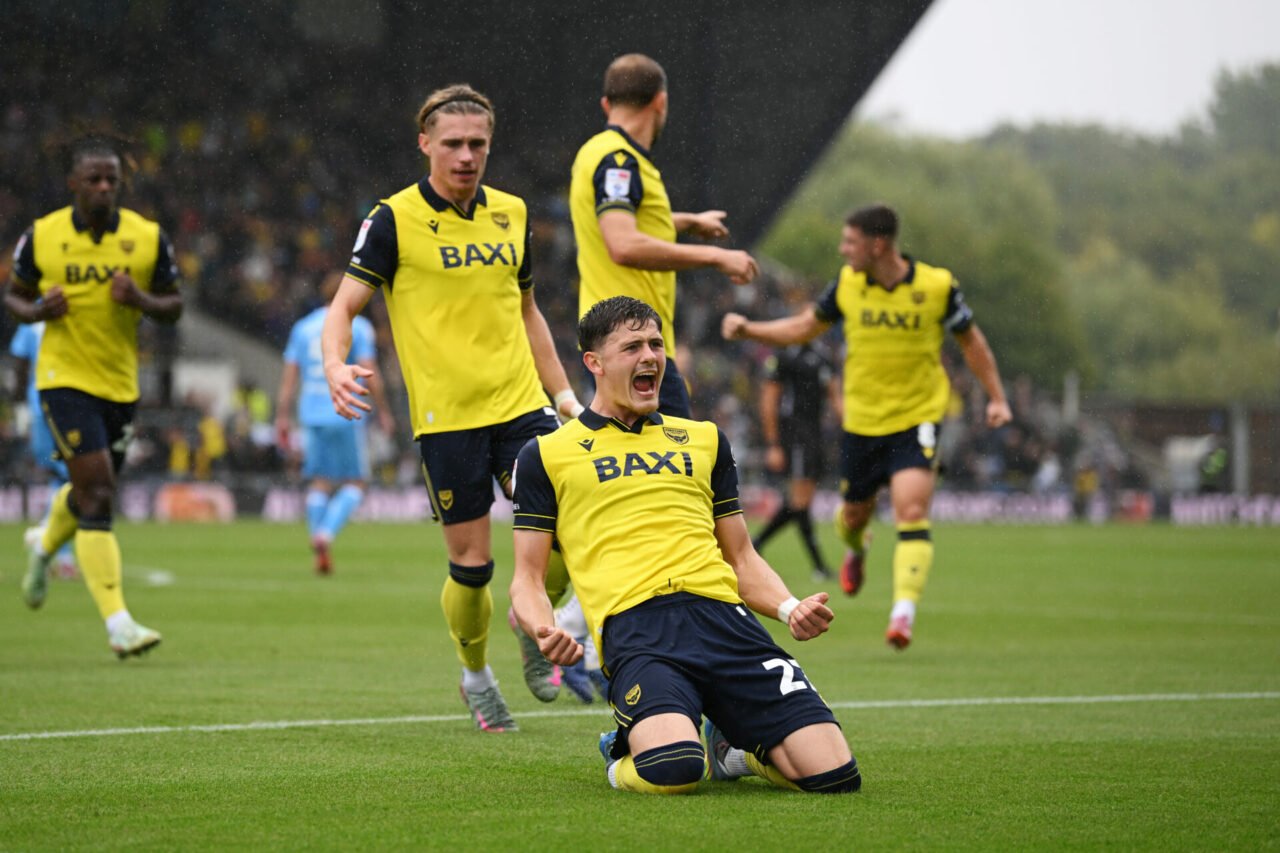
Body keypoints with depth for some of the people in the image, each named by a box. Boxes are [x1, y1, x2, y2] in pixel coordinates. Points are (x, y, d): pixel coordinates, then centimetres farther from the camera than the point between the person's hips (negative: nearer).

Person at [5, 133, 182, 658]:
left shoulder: (149, 237, -2)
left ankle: (44, 550, 54)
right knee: (98, 496, -16)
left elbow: (174, 307, 5)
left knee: (89, 493, 19)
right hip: (65, 379, -4)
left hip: (121, 384, 4)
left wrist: (141, 300, -16)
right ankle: (118, 623, -18)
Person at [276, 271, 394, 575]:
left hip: (311, 415, 4)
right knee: (355, 483, 3)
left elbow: (288, 376, 9)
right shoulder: (358, 326, -2)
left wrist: (283, 418, 10)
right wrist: (383, 412, -1)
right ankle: (326, 533, -16)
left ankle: (319, 545, 0)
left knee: (320, 482, 10)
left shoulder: (303, 327, 12)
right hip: (346, 414, -4)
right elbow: (370, 373, -9)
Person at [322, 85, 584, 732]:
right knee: (471, 565, -2)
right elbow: (344, 306, -6)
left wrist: (564, 394, 19)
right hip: (445, 417, -4)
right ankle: (475, 676, 25)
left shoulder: (510, 213, 11)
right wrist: (335, 364, -27)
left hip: (520, 404, 4)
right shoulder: (394, 219, -4)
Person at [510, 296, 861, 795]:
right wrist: (543, 630, -10)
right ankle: (625, 756, 3)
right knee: (673, 773, -35)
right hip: (632, 624, -4)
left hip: (722, 615, 4)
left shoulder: (704, 439, 27)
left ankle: (731, 746, 17)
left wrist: (790, 608, 6)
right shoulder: (547, 455, 16)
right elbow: (528, 578, 14)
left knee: (834, 774, -16)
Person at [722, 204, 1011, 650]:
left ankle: (903, 612, -22)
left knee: (911, 513, -20)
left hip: (917, 419, -3)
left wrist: (996, 397, 4)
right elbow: (803, 328, 11)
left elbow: (970, 340, 5)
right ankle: (856, 551, 51)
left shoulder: (936, 286, -10)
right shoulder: (847, 285, -3)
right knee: (854, 514, 14)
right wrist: (747, 329, -1)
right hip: (862, 422, 3)